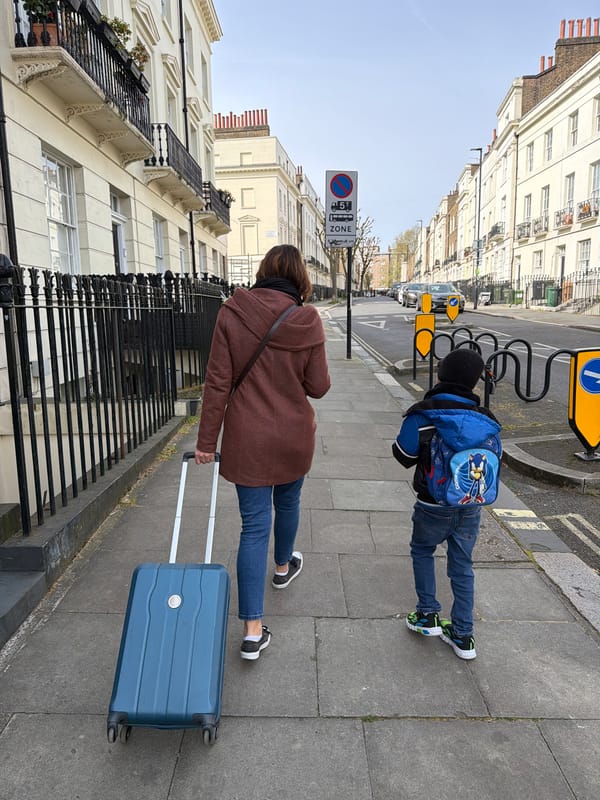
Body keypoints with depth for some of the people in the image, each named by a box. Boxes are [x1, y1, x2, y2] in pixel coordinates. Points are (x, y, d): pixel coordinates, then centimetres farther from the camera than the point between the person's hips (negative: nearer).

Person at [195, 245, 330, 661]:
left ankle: (253, 629, 6)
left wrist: (207, 440, -3)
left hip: (247, 438, 0)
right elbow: (318, 387, -5)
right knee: (288, 501, 27)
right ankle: (284, 565, 53)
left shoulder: (232, 313, -9)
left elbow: (218, 381, -9)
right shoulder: (308, 320, -10)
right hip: (294, 436, 1)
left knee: (255, 524, 4)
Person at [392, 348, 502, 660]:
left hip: (434, 506, -3)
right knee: (462, 566, 15)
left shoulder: (422, 414, -15)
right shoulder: (485, 419, -3)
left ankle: (428, 615, 23)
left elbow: (405, 456, -10)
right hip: (471, 506, 3)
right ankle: (462, 635, 23)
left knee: (422, 551, 22)